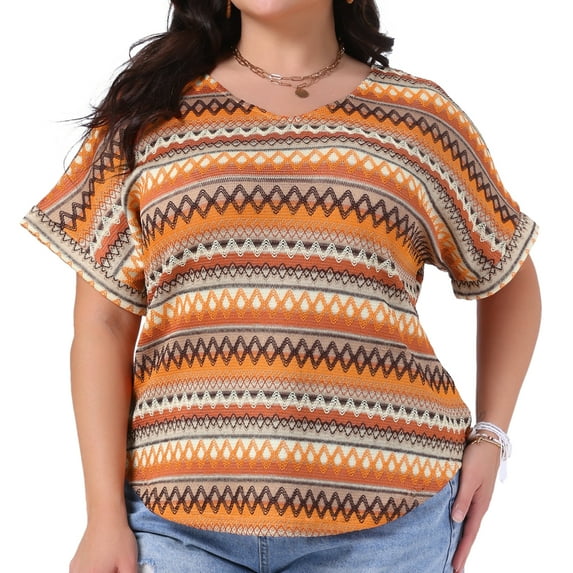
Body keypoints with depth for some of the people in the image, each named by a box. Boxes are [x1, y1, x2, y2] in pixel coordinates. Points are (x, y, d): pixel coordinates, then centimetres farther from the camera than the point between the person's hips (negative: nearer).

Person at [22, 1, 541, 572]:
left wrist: (490, 435, 7)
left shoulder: (421, 117, 8)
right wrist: (104, 515, -4)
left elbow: (509, 278, 20)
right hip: (178, 509, 0)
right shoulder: (151, 110, 7)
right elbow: (102, 322, 4)